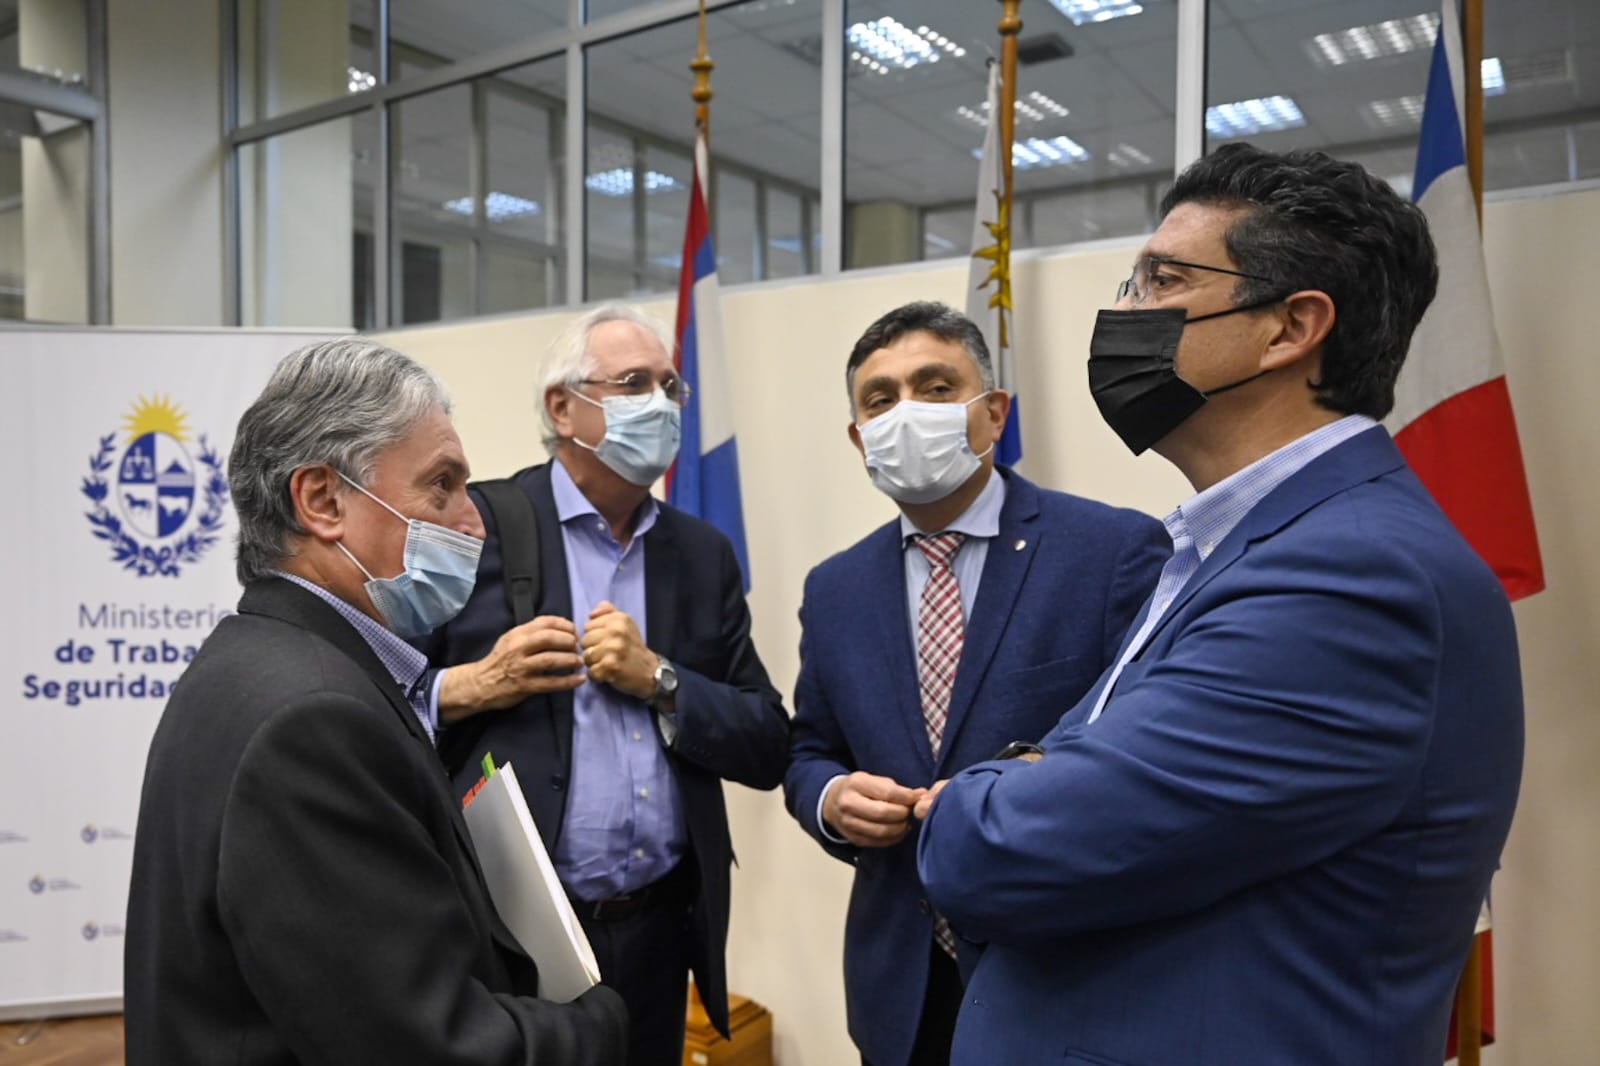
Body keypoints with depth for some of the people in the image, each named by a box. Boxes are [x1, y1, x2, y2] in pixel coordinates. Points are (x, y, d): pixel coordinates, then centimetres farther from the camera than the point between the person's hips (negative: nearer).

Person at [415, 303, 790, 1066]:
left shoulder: (704, 554, 6)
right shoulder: (475, 526, -6)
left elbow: (768, 749, 3)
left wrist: (659, 680, -11)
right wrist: (469, 687, -20)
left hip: (659, 932, 4)